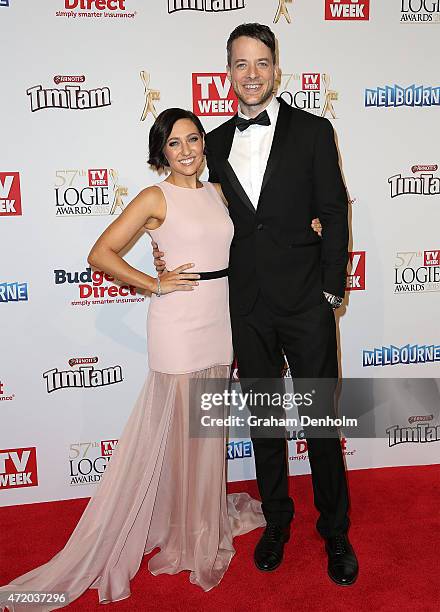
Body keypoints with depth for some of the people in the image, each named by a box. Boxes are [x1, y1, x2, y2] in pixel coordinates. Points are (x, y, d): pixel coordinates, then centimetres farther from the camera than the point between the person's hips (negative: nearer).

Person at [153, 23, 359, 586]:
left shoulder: (312, 131, 0)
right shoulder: (216, 143, 10)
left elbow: (333, 214, -2)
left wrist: (331, 289, -6)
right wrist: (174, 249, -1)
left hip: (306, 303, -3)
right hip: (247, 305, 3)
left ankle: (335, 532, 28)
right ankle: (276, 522, 34)